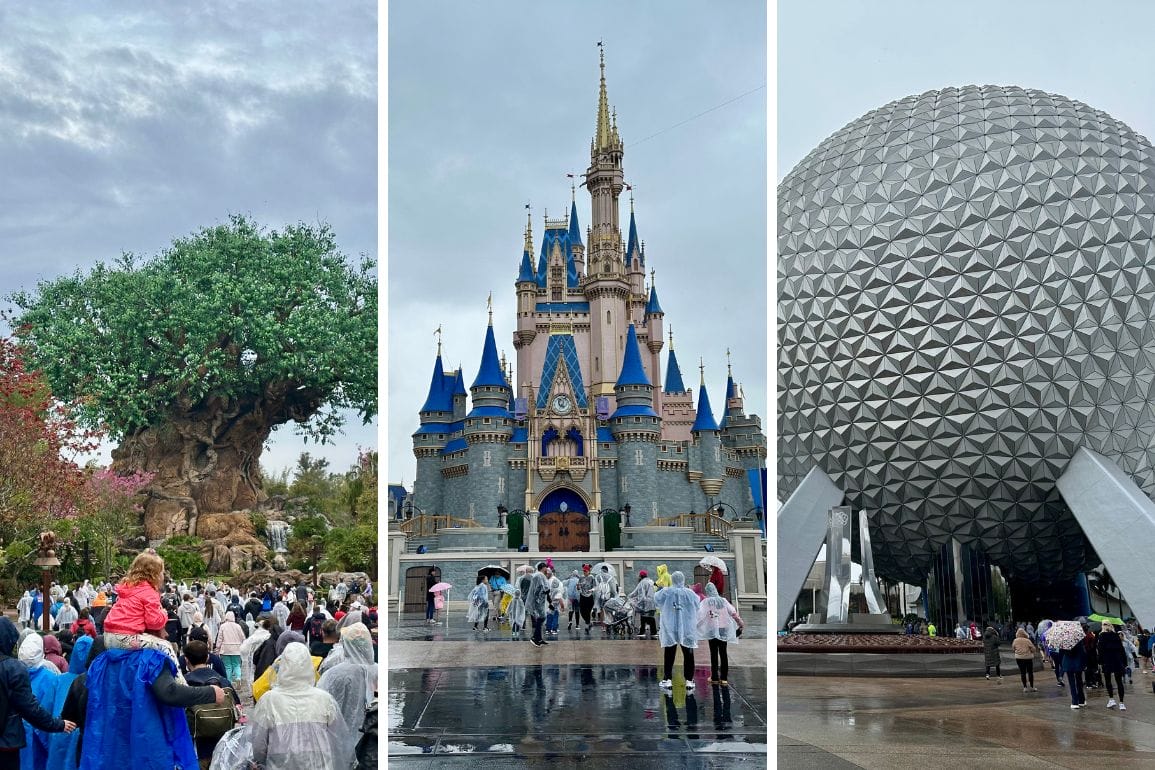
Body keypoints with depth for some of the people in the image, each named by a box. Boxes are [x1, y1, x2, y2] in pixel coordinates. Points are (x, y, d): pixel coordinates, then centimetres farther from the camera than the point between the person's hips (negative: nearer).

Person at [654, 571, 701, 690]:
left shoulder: (665, 592, -8)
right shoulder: (691, 594, -7)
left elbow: (656, 598, 9)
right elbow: (697, 608, 3)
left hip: (669, 629, 0)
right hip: (687, 629, 0)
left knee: (669, 655, 8)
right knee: (688, 655, 9)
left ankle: (667, 679, 7)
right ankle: (689, 680, 10)